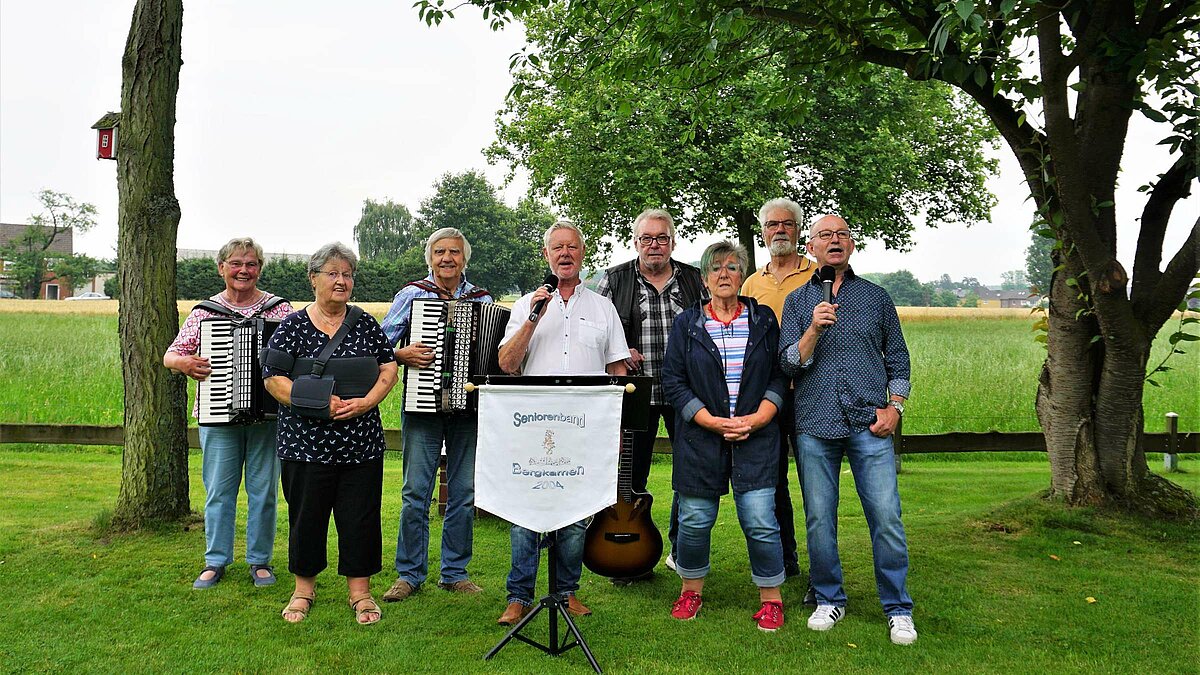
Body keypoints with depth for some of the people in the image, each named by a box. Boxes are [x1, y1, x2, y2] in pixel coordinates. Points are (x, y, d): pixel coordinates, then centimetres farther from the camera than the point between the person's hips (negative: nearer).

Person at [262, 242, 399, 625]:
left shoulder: (366, 324, 8)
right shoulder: (292, 326, 0)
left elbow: (389, 368, 7)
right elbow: (273, 379, -6)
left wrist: (366, 401, -11)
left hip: (361, 443, 2)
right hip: (306, 443, -2)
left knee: (360, 518, 5)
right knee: (307, 517, 8)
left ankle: (360, 593, 19)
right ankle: (304, 590, 27)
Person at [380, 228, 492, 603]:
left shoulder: (483, 300, 11)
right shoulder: (411, 295, 5)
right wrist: (402, 354, -15)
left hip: (469, 406, 2)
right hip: (423, 407, -2)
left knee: (464, 494, 6)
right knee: (416, 493, -1)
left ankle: (455, 572, 19)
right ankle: (409, 574, 13)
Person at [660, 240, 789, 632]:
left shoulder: (764, 320, 8)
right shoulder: (687, 324, 5)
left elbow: (779, 377, 7)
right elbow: (673, 382, 1)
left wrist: (757, 418, -8)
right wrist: (713, 422, -9)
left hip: (756, 437, 0)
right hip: (700, 438, 0)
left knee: (760, 521, -4)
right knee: (695, 519, 6)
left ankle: (771, 598, 15)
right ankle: (692, 590, 28)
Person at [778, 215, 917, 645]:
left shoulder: (876, 297, 12)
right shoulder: (797, 301, 10)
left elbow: (898, 359, 15)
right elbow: (788, 363, 1)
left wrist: (895, 407, 2)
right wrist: (814, 328, -14)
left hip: (869, 424, 0)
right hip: (815, 426, 0)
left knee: (886, 517, -4)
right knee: (819, 520, 5)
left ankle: (898, 609, 11)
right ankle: (829, 600, 22)